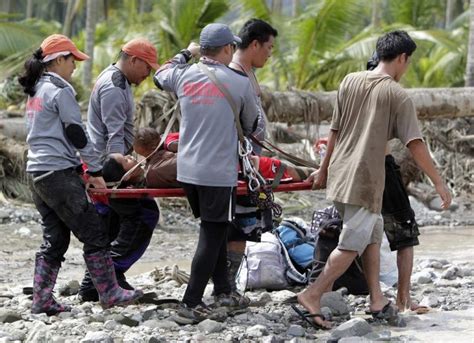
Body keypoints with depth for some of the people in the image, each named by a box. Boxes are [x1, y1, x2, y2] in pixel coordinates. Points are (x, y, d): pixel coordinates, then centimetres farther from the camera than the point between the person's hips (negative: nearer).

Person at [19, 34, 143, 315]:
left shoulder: (36, 91, 19)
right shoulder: (60, 90, -10)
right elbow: (76, 133, -12)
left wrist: (78, 168, 24)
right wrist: (95, 170, -5)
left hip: (38, 172, 9)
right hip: (59, 173, -9)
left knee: (54, 239, 11)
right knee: (94, 234, -3)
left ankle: (42, 301, 8)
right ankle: (109, 293, -1)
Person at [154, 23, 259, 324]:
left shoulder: (184, 76, 2)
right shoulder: (240, 83, -9)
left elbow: (160, 76, 26)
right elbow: (252, 126, 7)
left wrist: (186, 54, 36)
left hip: (188, 171, 6)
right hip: (219, 173, -6)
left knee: (215, 231, 20)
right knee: (212, 236, -1)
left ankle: (223, 290, 28)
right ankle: (191, 305, -3)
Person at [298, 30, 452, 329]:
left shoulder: (349, 82, 9)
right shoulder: (397, 95, -8)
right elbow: (415, 144, -12)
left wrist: (323, 169, 23)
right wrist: (439, 183, -8)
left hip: (339, 174, 7)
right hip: (366, 180, -7)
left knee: (373, 234, 17)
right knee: (353, 244, -3)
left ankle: (377, 301, 15)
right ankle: (313, 294, -10)